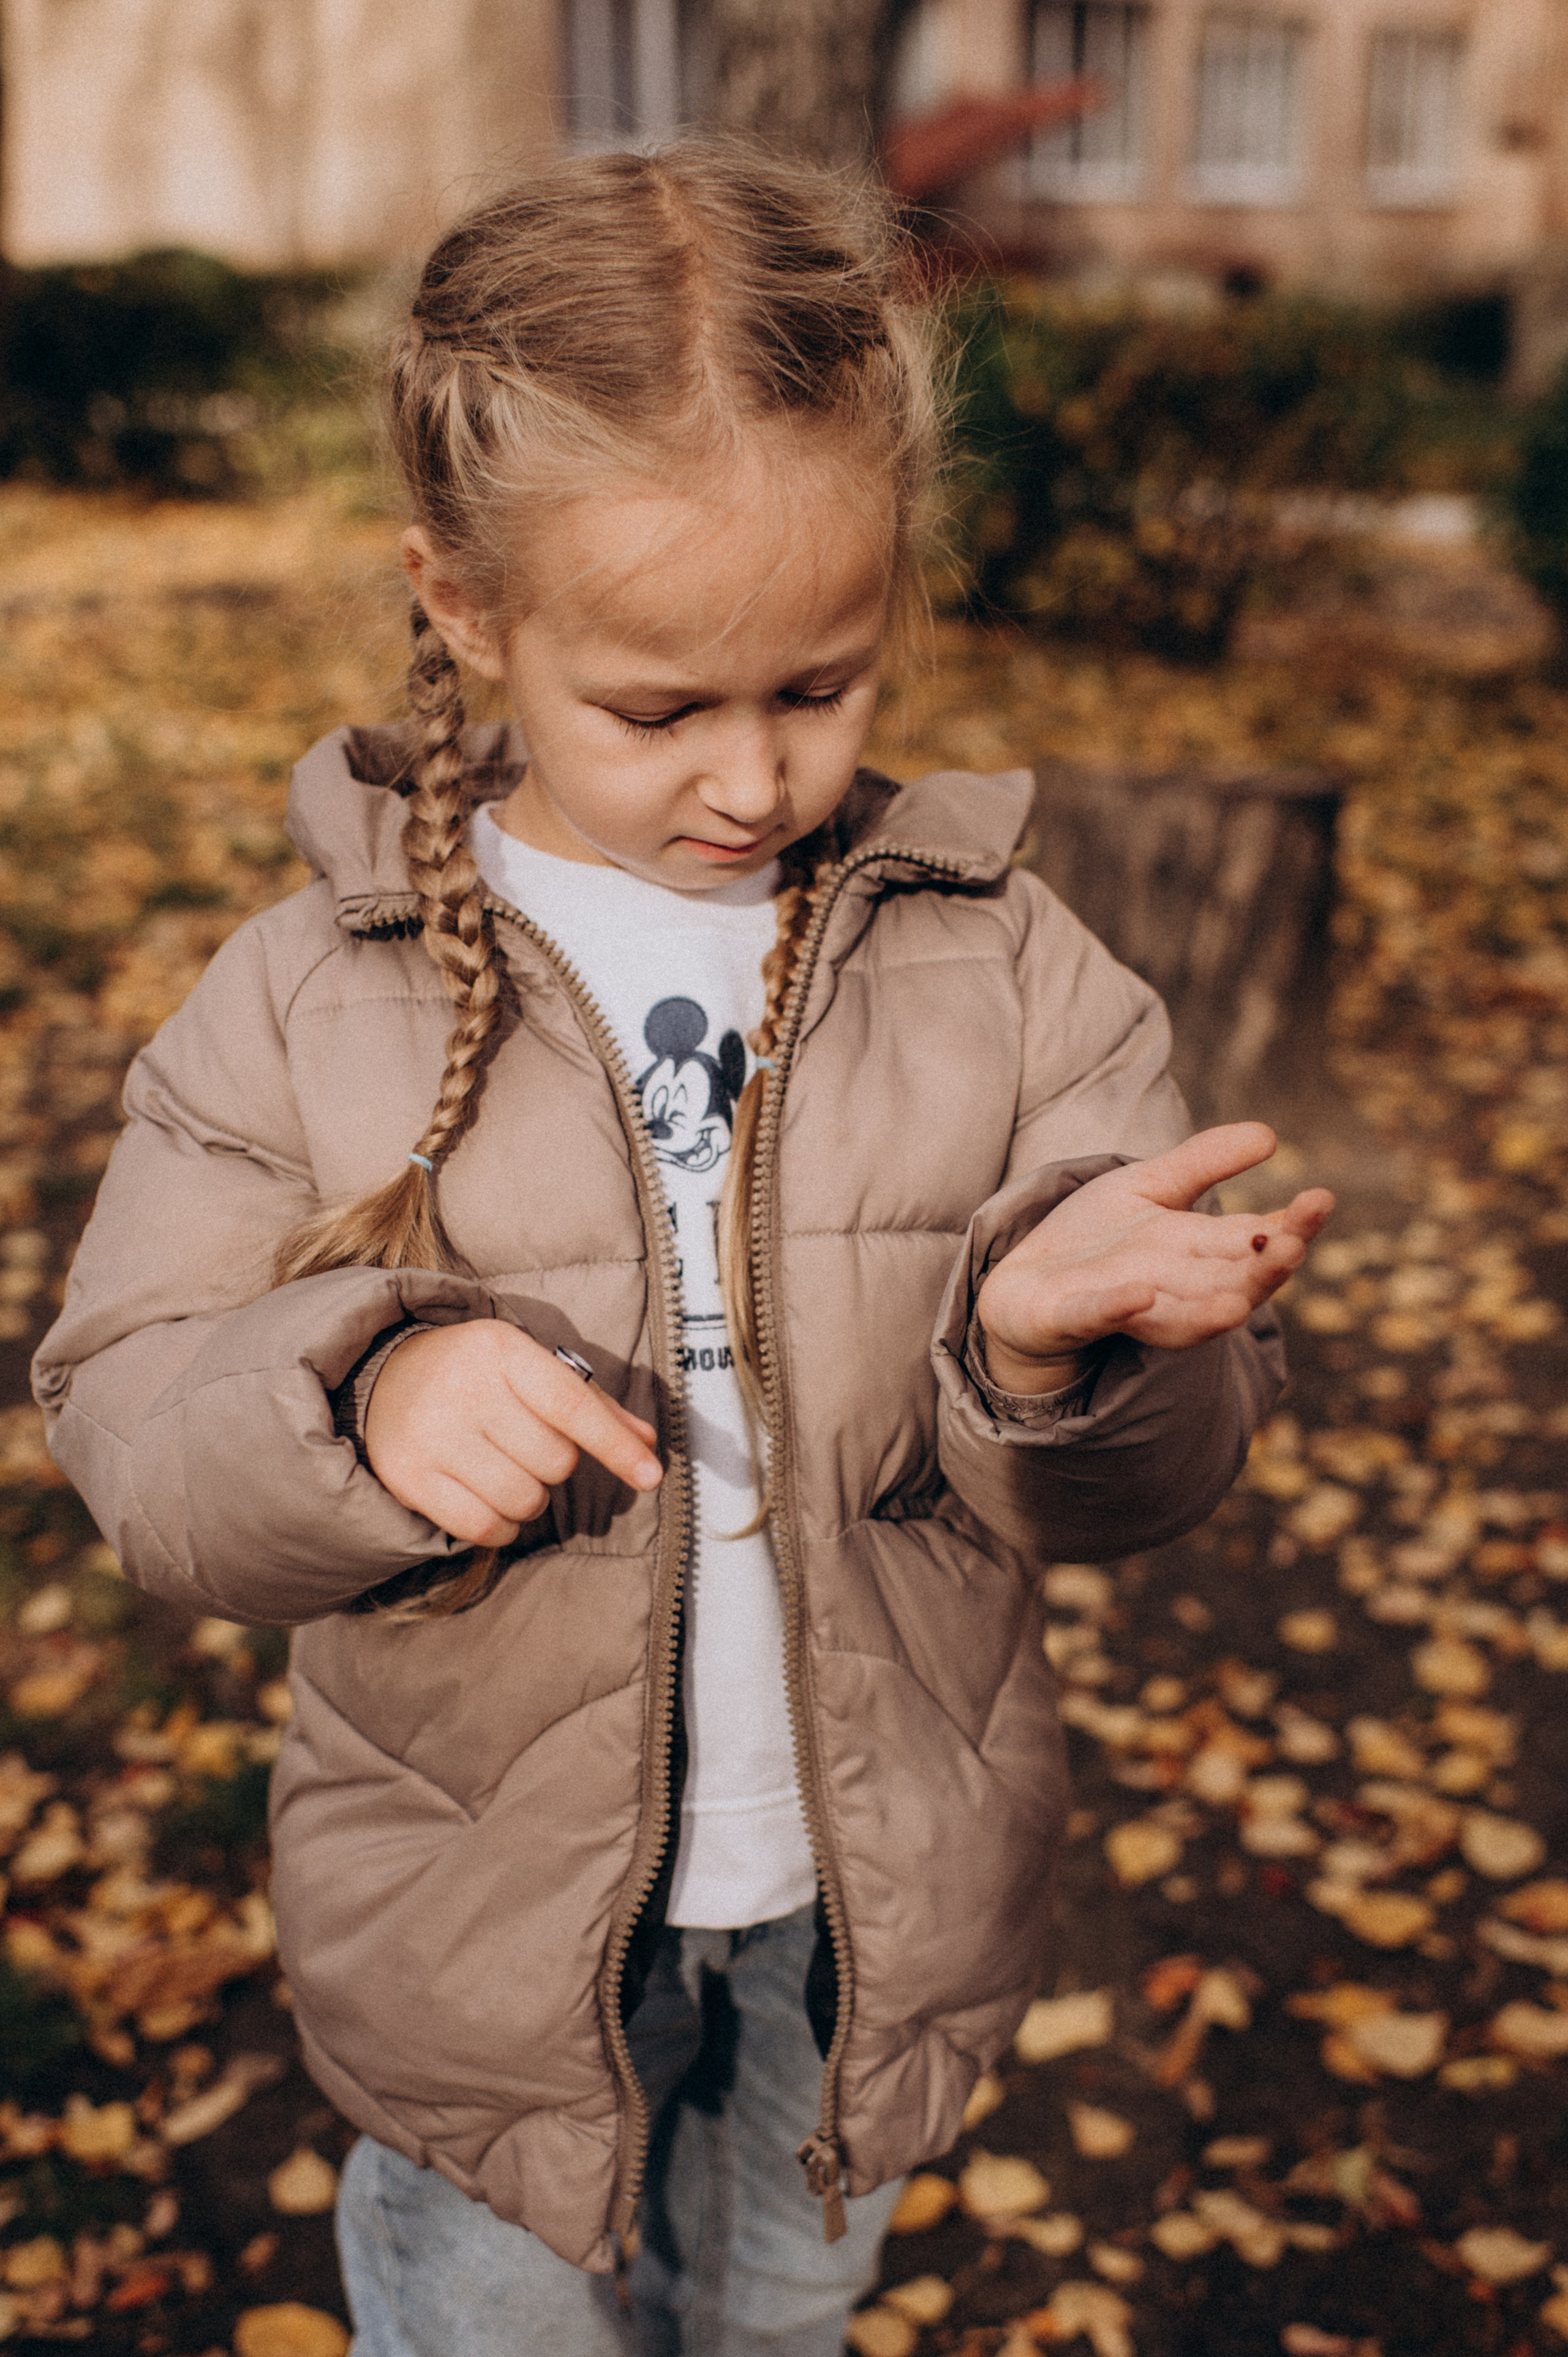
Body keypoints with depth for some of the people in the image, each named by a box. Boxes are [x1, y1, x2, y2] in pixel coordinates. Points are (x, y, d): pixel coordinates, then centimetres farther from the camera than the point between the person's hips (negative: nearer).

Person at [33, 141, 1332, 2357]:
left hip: (874, 1901, 2)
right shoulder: (314, 991, -13)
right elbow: (131, 1412, -11)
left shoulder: (1008, 965, -11)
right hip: (484, 1911, -1)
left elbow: (1162, 1469, -10)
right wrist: (367, 1400, -32)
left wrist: (1064, 1341, -34)